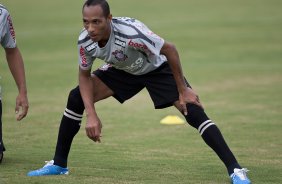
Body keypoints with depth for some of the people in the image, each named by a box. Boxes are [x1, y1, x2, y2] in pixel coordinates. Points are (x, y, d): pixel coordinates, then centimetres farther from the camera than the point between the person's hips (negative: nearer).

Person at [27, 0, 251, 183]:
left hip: (157, 68, -5)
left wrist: (182, 91, -22)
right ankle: (59, 164, 8)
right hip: (123, 70, 5)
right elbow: (85, 75, -7)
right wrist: (92, 115, -18)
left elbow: (170, 49, -28)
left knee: (193, 111, -22)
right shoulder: (85, 41, -25)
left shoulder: (130, 32, -41)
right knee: (76, 98, -7)